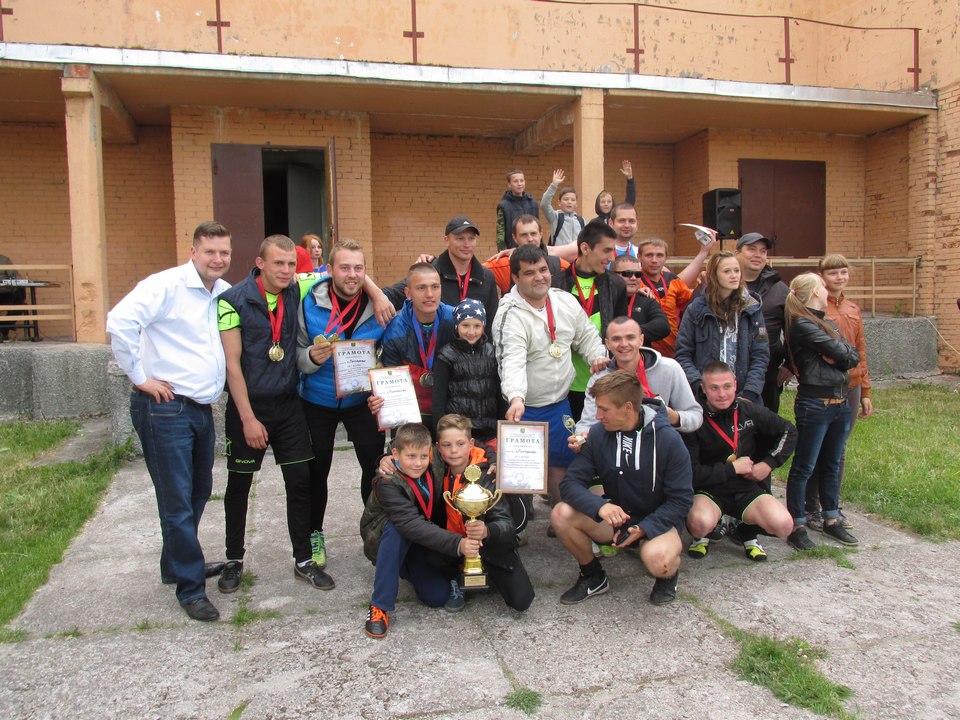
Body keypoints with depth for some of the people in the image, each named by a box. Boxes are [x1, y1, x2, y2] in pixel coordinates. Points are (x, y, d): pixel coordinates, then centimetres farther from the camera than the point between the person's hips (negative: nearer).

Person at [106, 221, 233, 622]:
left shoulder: (226, 294, 9)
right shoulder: (167, 285, -12)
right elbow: (119, 322, -23)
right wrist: (139, 377, -17)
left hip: (203, 408, 8)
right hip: (166, 408, -8)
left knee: (198, 493, 20)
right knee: (178, 502, 0)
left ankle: (175, 564, 40)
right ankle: (191, 588, 13)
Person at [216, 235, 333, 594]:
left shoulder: (297, 291, -2)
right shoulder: (234, 300, -13)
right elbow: (232, 363, -14)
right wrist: (248, 418, -15)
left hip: (288, 403, 4)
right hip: (247, 405, -3)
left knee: (300, 481, 4)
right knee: (239, 484, 10)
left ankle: (304, 560, 18)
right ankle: (234, 561, 27)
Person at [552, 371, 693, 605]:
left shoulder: (668, 439, -17)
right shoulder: (598, 434, -9)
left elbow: (681, 499, -13)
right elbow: (571, 483, -12)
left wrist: (644, 528, -27)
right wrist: (599, 506, -33)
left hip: (657, 521, -3)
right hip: (615, 516, 4)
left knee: (656, 559, -36)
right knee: (561, 514, -21)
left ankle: (669, 574, 5)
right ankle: (593, 576, 5)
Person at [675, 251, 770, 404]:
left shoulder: (752, 309, 7)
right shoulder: (696, 309, 2)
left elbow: (761, 355, 3)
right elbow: (683, 355, -1)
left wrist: (749, 394, -9)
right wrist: (700, 387, -14)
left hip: (742, 395, 1)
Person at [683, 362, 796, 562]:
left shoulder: (750, 411, -2)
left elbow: (789, 432, 14)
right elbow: (692, 473, -18)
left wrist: (769, 464, 1)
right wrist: (733, 468, -14)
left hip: (747, 488, 3)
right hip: (708, 492, -3)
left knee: (784, 525, -23)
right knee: (700, 523, -36)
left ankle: (747, 534, 13)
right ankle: (700, 537, 5)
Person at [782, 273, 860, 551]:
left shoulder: (827, 322, 14)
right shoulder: (802, 324, -12)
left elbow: (853, 356, 5)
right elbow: (840, 351, -16)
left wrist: (837, 357, -12)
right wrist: (841, 351, 4)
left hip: (840, 402, 9)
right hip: (814, 404, -8)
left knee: (833, 464, 16)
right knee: (804, 466, -1)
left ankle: (831, 519, 28)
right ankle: (797, 525, 7)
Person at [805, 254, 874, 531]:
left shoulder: (853, 309, 13)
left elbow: (860, 351, 17)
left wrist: (865, 391, 16)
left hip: (850, 387, 6)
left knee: (838, 450, 13)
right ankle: (811, 509, 15)